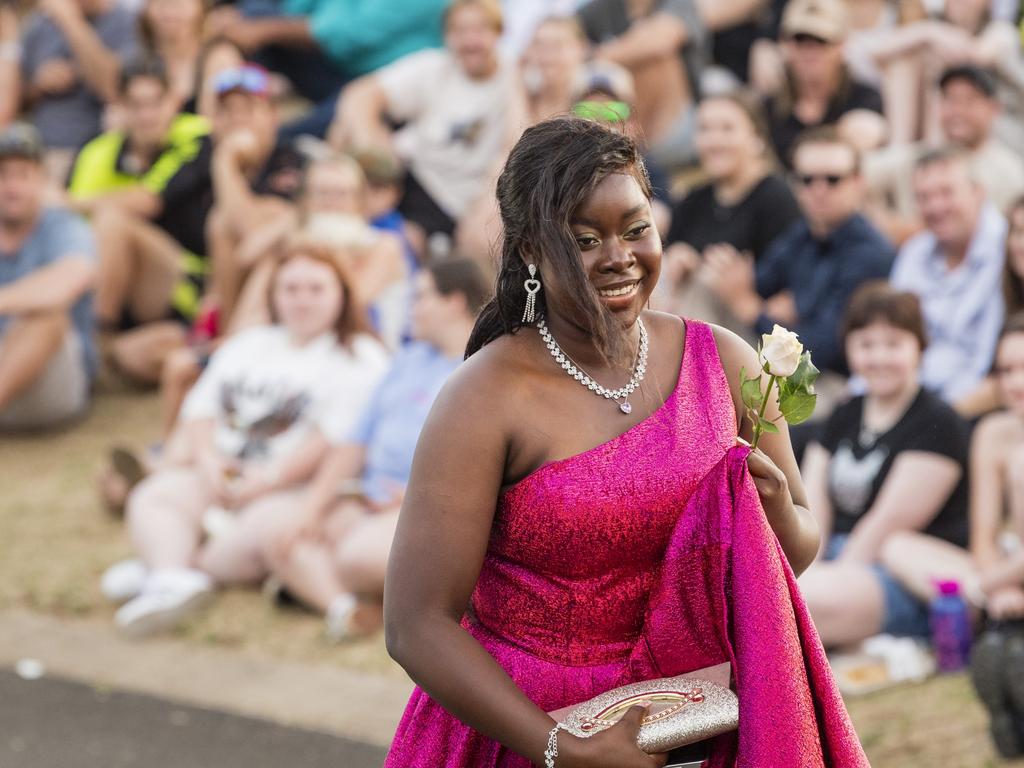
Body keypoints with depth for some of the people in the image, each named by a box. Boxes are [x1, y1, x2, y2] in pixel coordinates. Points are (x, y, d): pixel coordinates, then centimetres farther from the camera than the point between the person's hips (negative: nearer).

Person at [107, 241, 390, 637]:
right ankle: (172, 578, -46)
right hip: (218, 475, 5)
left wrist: (273, 476, -17)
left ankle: (161, 566, -38)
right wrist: (207, 456, -3)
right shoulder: (248, 344, 26)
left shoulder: (361, 359, 6)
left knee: (263, 529, -38)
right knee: (152, 497, -23)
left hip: (295, 484, -5)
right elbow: (201, 407, 19)